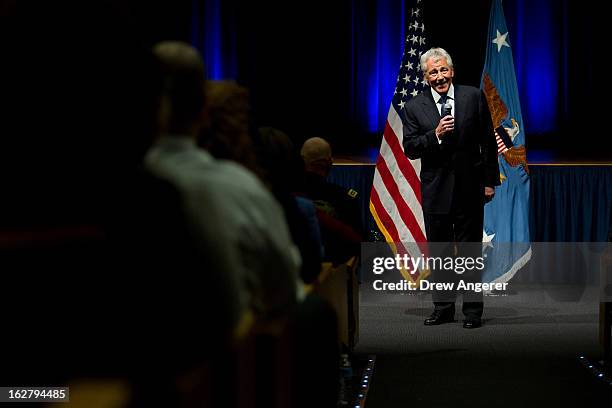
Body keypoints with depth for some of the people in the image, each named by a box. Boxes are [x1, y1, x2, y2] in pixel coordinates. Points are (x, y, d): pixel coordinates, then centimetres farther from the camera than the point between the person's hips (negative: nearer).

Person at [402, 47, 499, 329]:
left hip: (469, 188, -1)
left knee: (470, 250, 4)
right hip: (435, 190, 1)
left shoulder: (473, 97, 0)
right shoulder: (414, 108, 1)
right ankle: (443, 308, 18)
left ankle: (473, 310, 10)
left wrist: (490, 180, 1)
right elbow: (409, 149, -4)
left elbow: (488, 141, 3)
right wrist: (435, 135, -20)